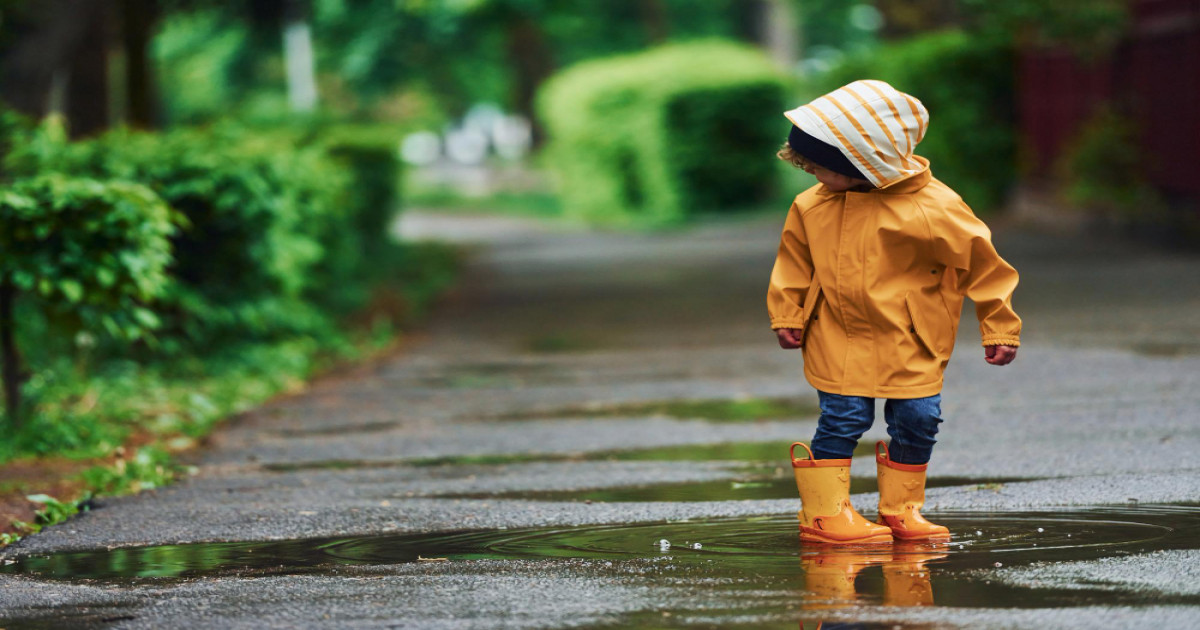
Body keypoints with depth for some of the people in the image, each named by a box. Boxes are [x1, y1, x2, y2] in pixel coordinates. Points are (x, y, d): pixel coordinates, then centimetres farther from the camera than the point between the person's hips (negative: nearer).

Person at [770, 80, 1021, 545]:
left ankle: (900, 508, 19)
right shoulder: (813, 206, -5)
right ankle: (825, 511, 3)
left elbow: (981, 262, -9)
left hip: (911, 346, -1)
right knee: (844, 419, -5)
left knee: (917, 420, 2)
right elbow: (795, 262, 11)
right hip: (839, 342, 1)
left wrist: (1000, 327, -6)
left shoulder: (932, 208, -17)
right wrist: (787, 315, 5)